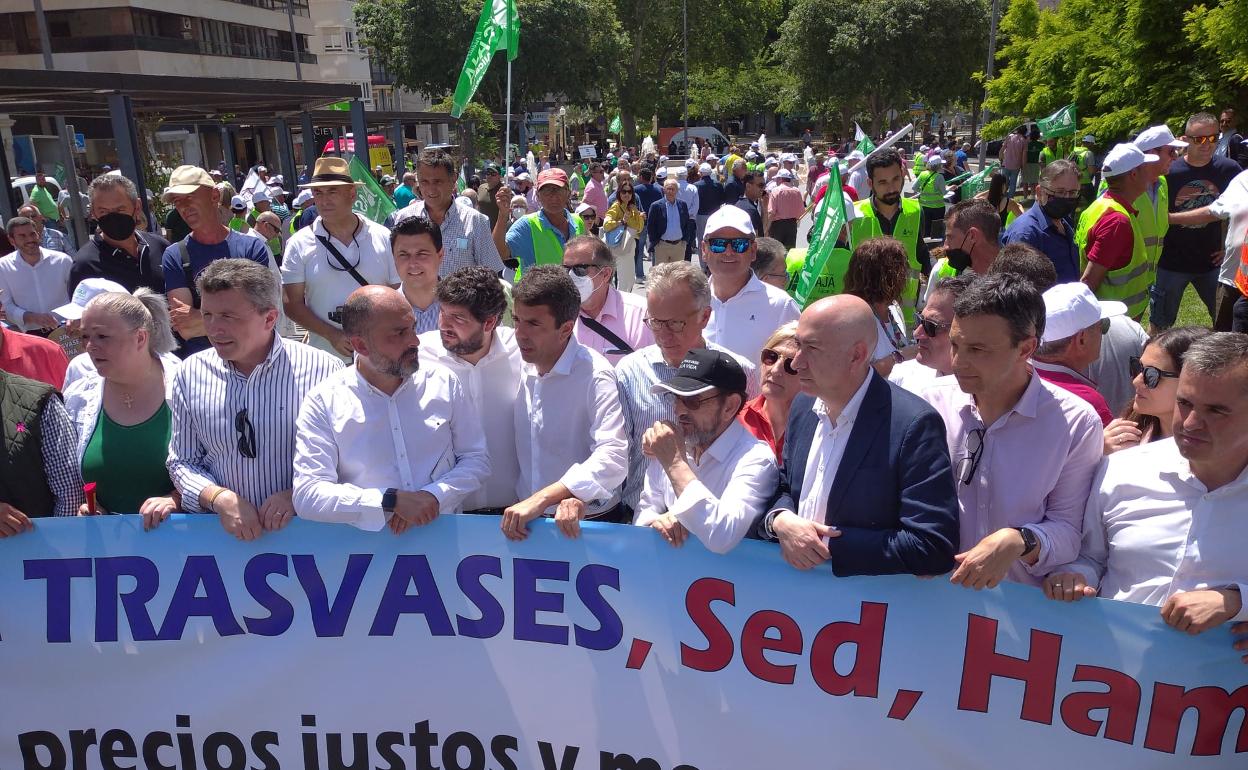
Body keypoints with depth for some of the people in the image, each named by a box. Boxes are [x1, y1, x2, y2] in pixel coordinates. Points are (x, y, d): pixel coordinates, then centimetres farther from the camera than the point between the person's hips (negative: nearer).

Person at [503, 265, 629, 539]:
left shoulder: (595, 375, -13)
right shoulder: (521, 368, 6)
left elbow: (613, 458, -23)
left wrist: (542, 499, -26)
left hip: (589, 524, -4)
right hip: (526, 519, 5)